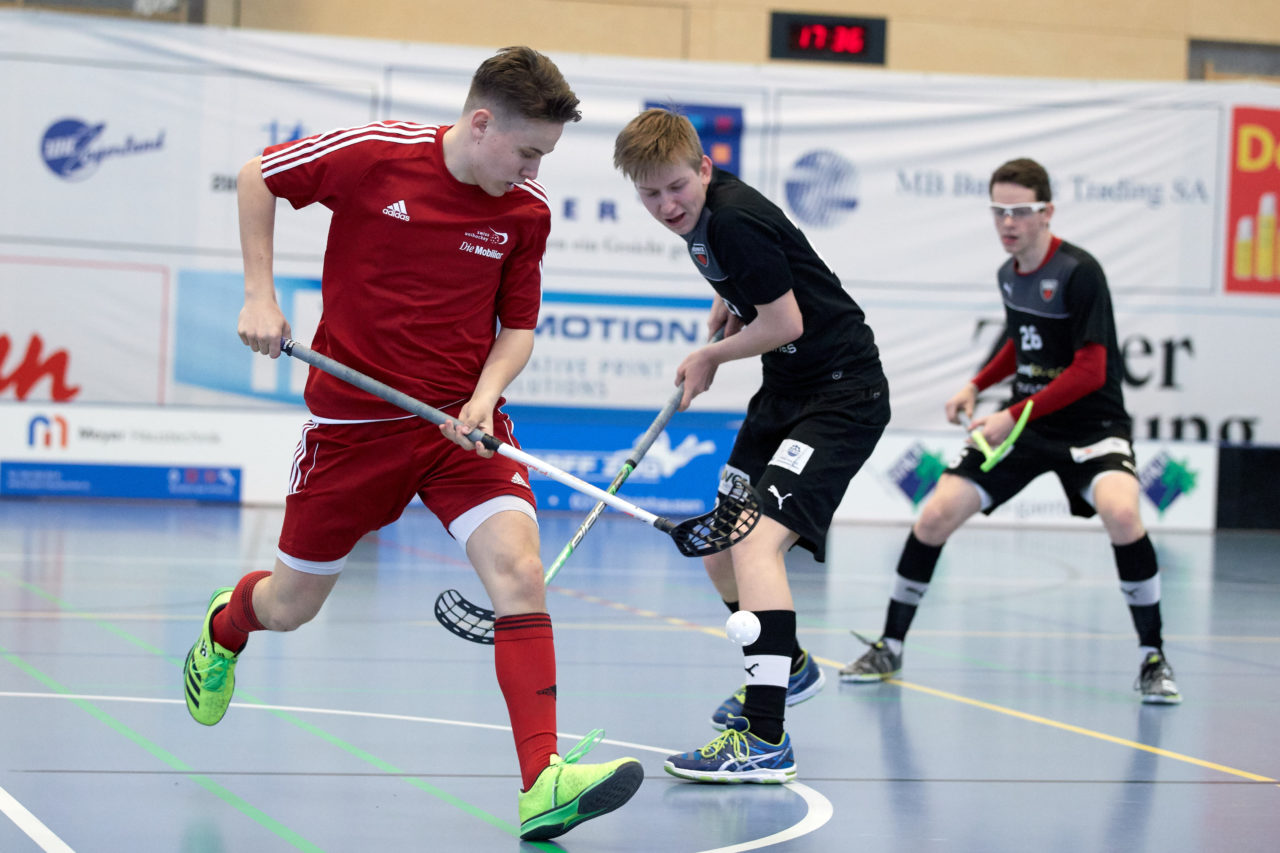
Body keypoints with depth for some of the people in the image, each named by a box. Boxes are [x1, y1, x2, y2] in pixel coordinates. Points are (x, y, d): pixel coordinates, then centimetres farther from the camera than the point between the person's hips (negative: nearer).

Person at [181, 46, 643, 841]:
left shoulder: (527, 211, -5)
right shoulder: (373, 153, -13)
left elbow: (518, 327, 6)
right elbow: (257, 178, 2)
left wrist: (483, 398, -13)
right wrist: (260, 294, -4)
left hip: (463, 420, 1)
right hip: (355, 418, -1)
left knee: (519, 571, -22)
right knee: (290, 607, 11)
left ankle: (543, 784, -25)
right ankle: (225, 626, 50)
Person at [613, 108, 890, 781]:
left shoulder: (736, 222, -23)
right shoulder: (703, 215, 5)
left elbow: (786, 322, -19)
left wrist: (710, 356, -6)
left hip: (842, 392, -10)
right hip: (786, 391, 10)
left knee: (757, 541, -25)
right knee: (718, 546, 16)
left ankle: (766, 739, -30)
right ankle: (786, 668, 42)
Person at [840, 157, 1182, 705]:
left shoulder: (1079, 272, -18)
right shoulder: (1008, 274, 4)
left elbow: (1090, 371, -22)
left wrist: (1014, 417, -23)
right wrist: (977, 386, 9)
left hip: (1090, 423, -6)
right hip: (1022, 423, 6)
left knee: (1121, 514, -34)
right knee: (935, 517, -5)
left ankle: (1152, 660, -17)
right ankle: (890, 648, 13)